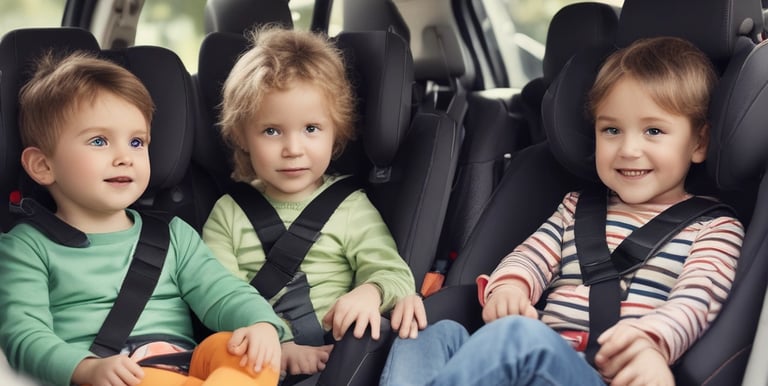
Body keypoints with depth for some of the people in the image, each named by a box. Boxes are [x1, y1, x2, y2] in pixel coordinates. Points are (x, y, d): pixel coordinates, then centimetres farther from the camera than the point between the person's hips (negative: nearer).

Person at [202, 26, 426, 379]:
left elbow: (391, 271, 3)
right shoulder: (228, 214, 11)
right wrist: (276, 348, -17)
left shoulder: (351, 206, 11)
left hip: (337, 356, 0)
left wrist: (371, 293, -23)